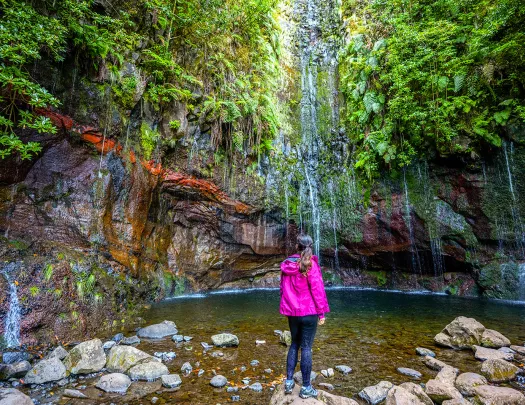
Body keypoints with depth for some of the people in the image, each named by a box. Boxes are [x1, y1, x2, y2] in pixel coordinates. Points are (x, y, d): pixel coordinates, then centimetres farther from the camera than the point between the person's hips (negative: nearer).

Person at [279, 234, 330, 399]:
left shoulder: (286, 264, 3)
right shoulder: (310, 264, -13)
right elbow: (317, 289, -14)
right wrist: (321, 312, -6)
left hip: (292, 312, 5)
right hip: (308, 312, -5)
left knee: (294, 344, 18)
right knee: (306, 348, 4)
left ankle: (289, 381, 23)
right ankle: (306, 388, 15)